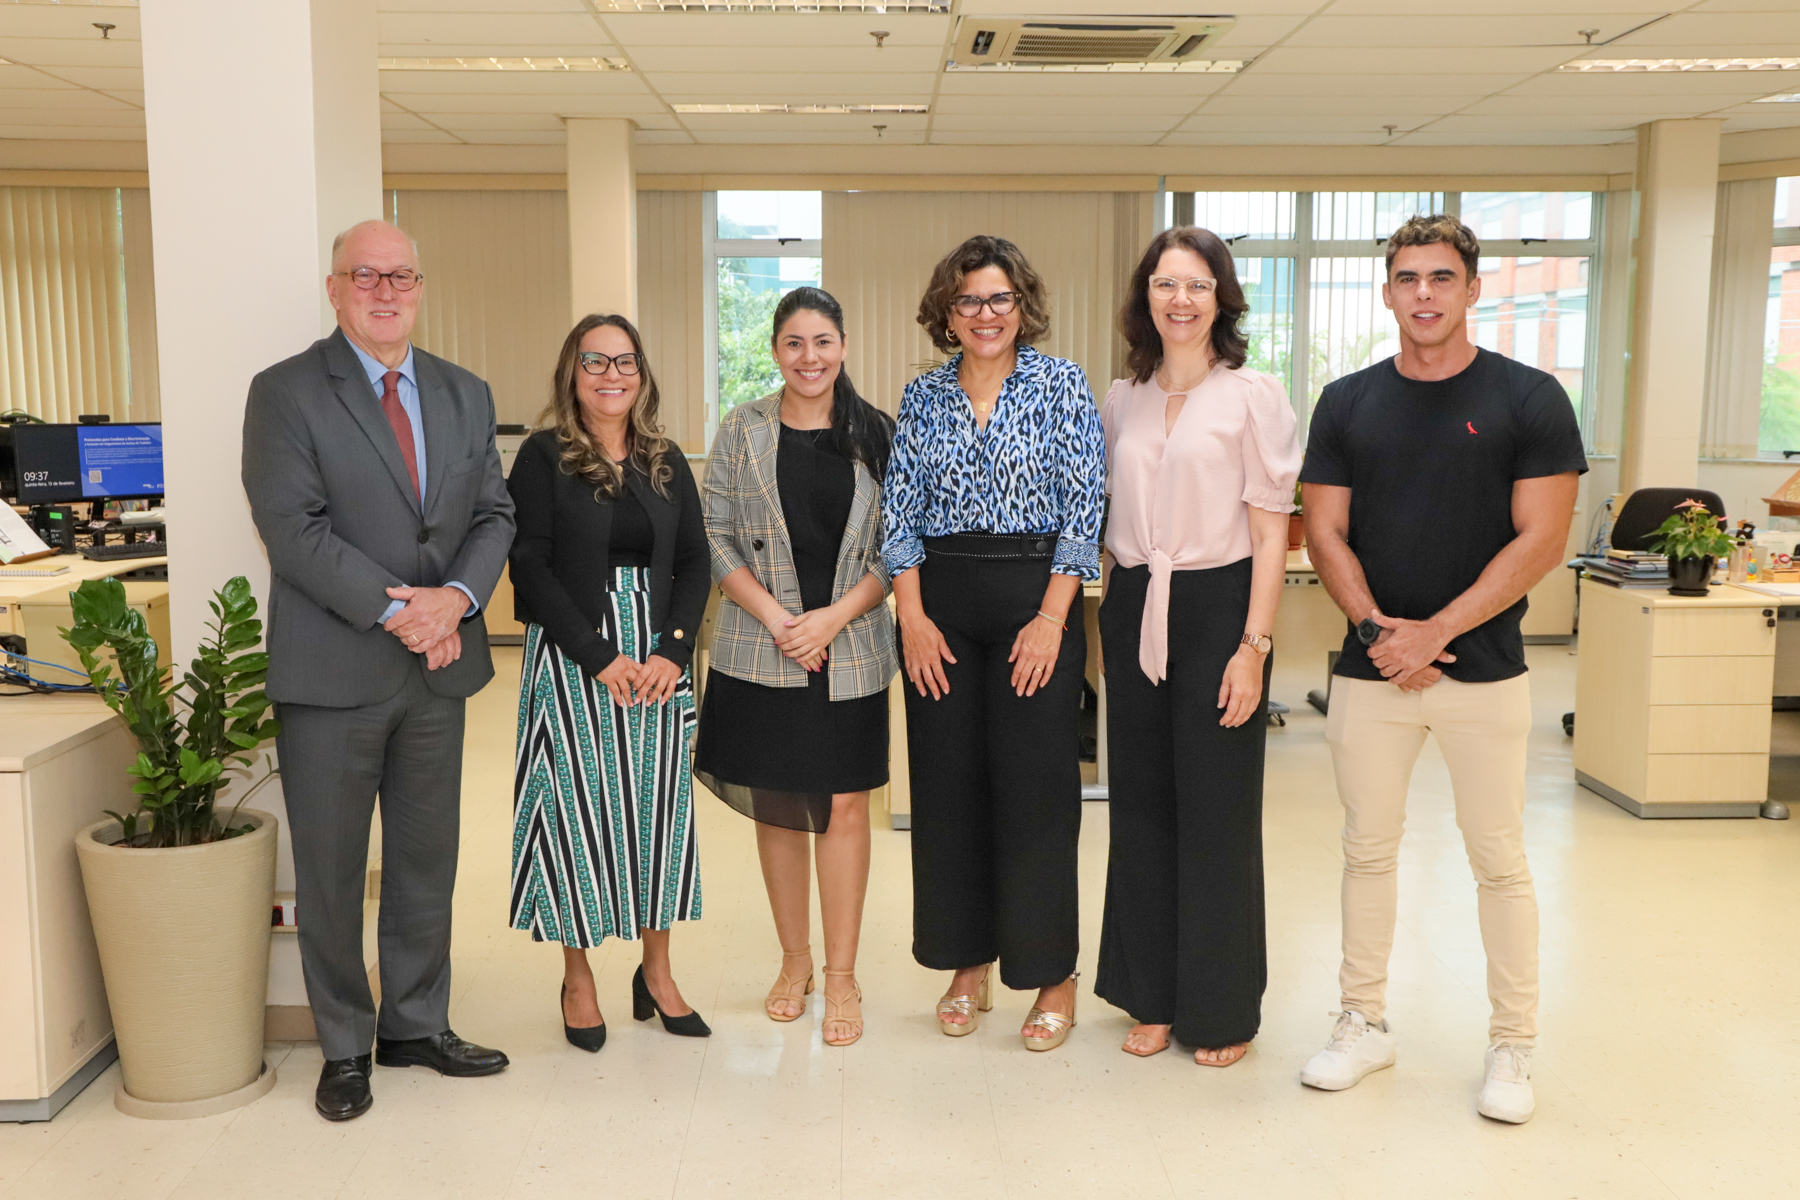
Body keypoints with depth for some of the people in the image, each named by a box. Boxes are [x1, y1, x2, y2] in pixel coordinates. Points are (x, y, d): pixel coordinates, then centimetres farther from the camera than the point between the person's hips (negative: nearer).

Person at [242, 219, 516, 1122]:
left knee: (427, 859, 14)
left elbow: (493, 515, 6)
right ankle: (344, 1047, 23)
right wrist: (395, 609, -19)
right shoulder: (285, 394, -5)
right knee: (331, 869, 7)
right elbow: (293, 529, -14)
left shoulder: (465, 395, 10)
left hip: (439, 665, 5)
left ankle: (416, 1025, 30)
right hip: (332, 670, -4)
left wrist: (455, 597, -12)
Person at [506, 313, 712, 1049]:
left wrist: (673, 650, -8)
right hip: (573, 659, -3)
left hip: (659, 662, 4)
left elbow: (694, 563, 7)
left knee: (657, 803, 6)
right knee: (577, 807, 1)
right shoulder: (544, 457, -2)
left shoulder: (666, 463, 10)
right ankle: (578, 978, 16)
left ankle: (656, 968, 21)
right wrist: (600, 656, -15)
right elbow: (530, 566, -9)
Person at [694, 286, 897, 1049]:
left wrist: (835, 616, -11)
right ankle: (794, 961, 25)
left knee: (843, 807, 0)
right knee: (776, 807, 8)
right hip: (760, 654, 1)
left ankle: (841, 975, 12)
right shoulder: (742, 430, 4)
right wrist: (773, 616, -10)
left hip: (850, 653, -1)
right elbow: (715, 537, 2)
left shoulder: (876, 435, 3)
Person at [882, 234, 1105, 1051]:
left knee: (1037, 786, -2)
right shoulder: (923, 397, 9)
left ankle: (1053, 976, 11)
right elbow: (899, 514, 7)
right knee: (948, 784, 7)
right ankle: (968, 964, 21)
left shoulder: (1061, 387, 0)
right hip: (939, 604, 3)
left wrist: (1051, 618, -12)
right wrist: (913, 616, -3)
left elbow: (1082, 511, -5)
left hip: (1034, 595, -3)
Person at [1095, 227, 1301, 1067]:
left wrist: (1255, 644, -13)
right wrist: (1112, 617, 11)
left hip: (1216, 607, -4)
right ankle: (1153, 997, 22)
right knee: (1141, 805, 9)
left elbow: (1271, 531, -7)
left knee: (1217, 809, 2)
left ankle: (1223, 1010, 17)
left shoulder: (1254, 395, -3)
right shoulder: (1121, 402, 10)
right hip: (1133, 611, 5)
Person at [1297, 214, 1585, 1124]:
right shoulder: (1347, 402, 5)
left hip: (1483, 669, -2)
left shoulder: (1529, 400, -3)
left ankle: (1512, 1047, 20)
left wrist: (1436, 630, -15)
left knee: (1498, 860, 5)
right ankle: (1364, 1023, 25)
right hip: (1371, 666, 3)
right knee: (1367, 849, 10)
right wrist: (1375, 626, -12)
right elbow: (1324, 531, 4)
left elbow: (1540, 540, -8)